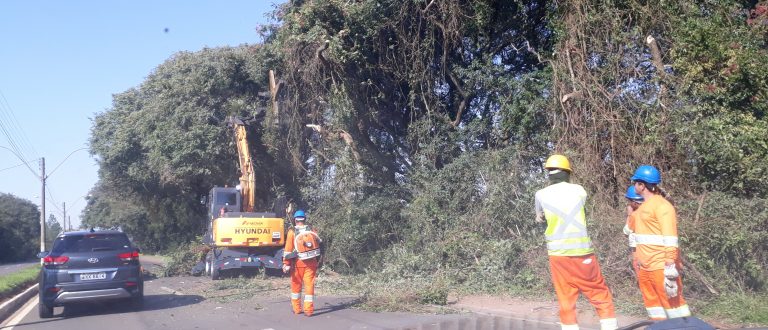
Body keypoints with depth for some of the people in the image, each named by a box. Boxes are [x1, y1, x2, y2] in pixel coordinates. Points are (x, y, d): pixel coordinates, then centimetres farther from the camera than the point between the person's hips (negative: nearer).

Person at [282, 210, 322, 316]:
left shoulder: (292, 232, -6)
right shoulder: (311, 231, 2)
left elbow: (288, 249, -9)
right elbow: (320, 244, 6)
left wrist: (286, 264, -6)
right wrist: (318, 262, 17)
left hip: (298, 262, -1)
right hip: (311, 262, 1)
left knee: (296, 285, 15)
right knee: (309, 285, 3)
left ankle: (296, 308, 23)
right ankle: (308, 310, 0)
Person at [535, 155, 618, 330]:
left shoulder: (541, 195, 2)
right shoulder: (579, 190, 2)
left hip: (558, 254, 1)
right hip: (582, 252, -1)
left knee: (566, 301, 8)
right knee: (601, 297, 10)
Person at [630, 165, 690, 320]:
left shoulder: (661, 205, -11)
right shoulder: (644, 206, 16)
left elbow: (670, 240, -18)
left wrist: (670, 269, -24)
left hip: (660, 266, -9)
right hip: (644, 267, 9)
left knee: (672, 302, -6)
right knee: (652, 303, 13)